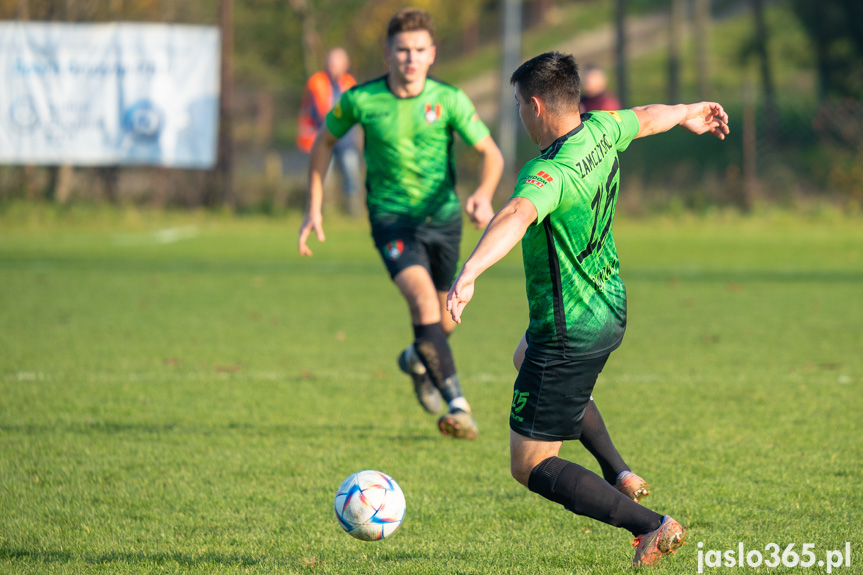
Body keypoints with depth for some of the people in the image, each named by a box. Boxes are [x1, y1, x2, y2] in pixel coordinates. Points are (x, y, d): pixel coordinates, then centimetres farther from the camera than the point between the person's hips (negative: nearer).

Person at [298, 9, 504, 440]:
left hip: (443, 215, 2)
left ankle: (417, 360, 50)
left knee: (443, 321, 13)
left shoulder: (448, 100, -9)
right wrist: (313, 208, 6)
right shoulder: (360, 100, -9)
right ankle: (457, 405, -27)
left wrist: (483, 195, -27)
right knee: (423, 298, -26)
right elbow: (324, 142, 8)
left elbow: (491, 153, -6)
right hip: (391, 216, -2)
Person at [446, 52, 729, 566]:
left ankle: (653, 526, -9)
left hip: (568, 336, -9)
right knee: (536, 361, 40)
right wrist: (691, 113, 42)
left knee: (530, 465, -1)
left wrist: (470, 272, -68)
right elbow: (647, 118, 19)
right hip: (611, 311, 9)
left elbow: (517, 216, -51)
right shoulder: (601, 131, -4)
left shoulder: (550, 173, -30)